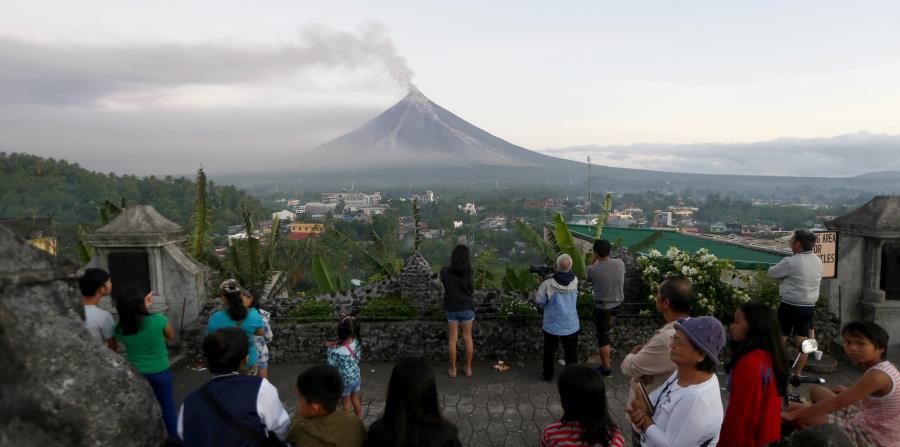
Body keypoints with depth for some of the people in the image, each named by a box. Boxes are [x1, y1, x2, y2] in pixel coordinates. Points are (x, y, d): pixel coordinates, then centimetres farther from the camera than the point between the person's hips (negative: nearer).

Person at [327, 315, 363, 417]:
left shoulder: (337, 351, -35)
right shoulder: (356, 342, -18)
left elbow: (332, 366, -18)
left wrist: (331, 349, -8)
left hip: (344, 381, -5)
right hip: (356, 377, 5)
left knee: (347, 404, 18)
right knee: (356, 400, 25)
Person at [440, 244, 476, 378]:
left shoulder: (445, 271, -9)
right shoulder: (468, 273, -13)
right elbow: (471, 291, -2)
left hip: (452, 309, 1)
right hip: (467, 308, -1)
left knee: (453, 339, 9)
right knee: (468, 338, 11)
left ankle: (453, 369, 16)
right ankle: (468, 368, 19)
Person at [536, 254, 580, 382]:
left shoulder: (548, 284, -24)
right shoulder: (575, 281, -15)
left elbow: (539, 302, -13)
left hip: (552, 325, -2)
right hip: (571, 325, 2)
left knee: (550, 351, 17)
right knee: (571, 352, 20)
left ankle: (548, 375, 28)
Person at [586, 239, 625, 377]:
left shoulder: (593, 269, -22)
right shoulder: (620, 263, -11)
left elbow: (587, 278, 2)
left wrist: (594, 259, -3)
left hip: (602, 307, -3)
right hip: (618, 304, 4)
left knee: (603, 337, 11)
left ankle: (606, 368, 22)